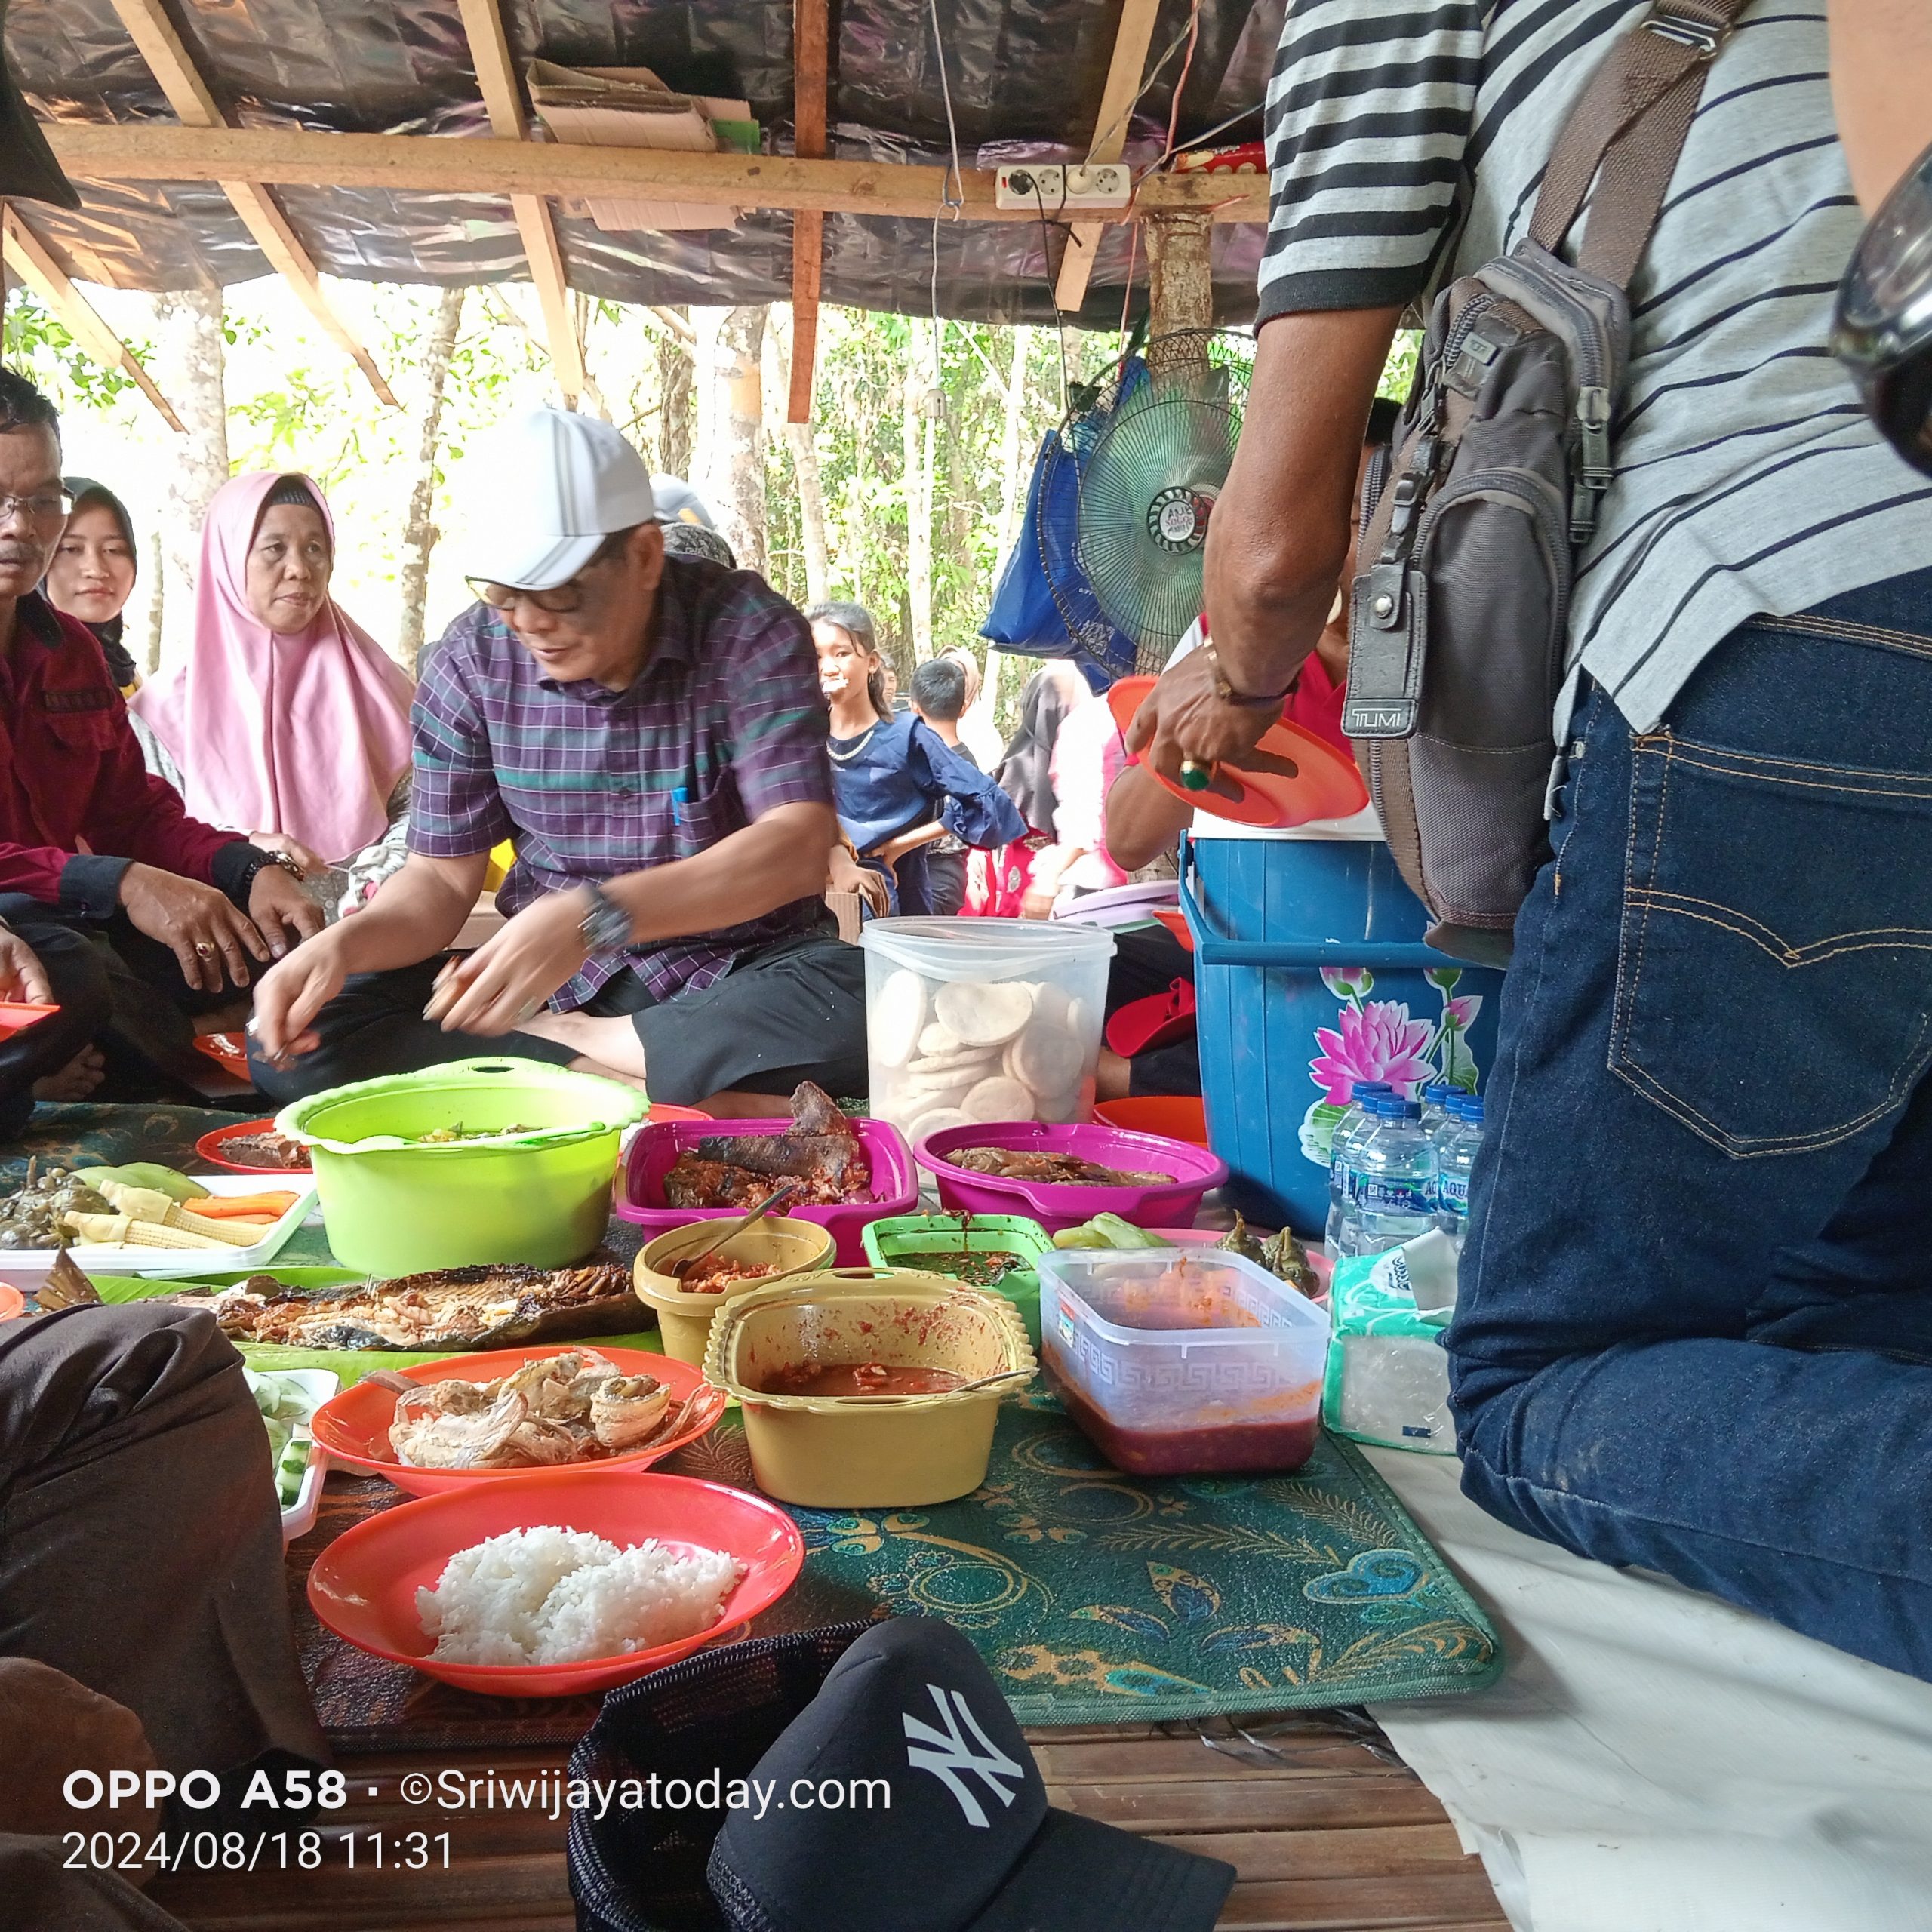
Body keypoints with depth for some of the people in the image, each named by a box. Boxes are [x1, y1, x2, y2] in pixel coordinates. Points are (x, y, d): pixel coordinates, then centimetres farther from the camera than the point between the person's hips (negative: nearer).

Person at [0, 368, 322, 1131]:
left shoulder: (70, 650, 14)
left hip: (72, 925, 7)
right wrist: (118, 886, -30)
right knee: (65, 967, -36)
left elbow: (136, 812, 13)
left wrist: (251, 872, -8)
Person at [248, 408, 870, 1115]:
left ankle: (557, 1042, -19)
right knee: (295, 1043, -16)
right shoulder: (474, 659, -3)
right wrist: (345, 942, -21)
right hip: (555, 979, 4)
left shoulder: (749, 631, -13)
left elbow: (798, 847, -25)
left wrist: (594, 916, -38)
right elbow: (442, 876, 1)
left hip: (741, 972, -3)